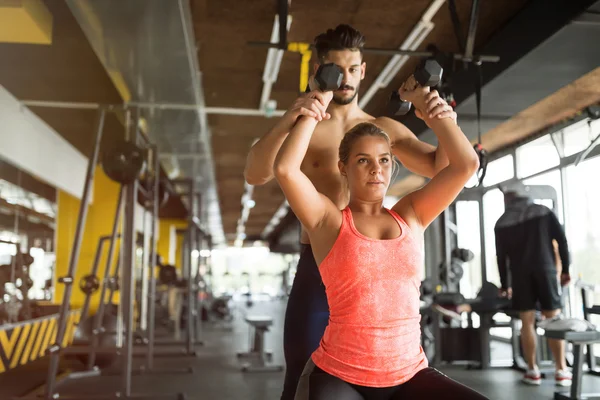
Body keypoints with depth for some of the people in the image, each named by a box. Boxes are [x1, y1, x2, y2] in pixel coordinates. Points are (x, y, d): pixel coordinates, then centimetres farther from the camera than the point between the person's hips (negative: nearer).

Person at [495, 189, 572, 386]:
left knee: (527, 323, 4)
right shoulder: (544, 211, 9)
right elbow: (562, 240, 3)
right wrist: (565, 269, 7)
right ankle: (561, 371, 3)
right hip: (545, 270, 0)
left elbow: (501, 256, 7)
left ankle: (532, 371, 6)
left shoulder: (502, 222, 9)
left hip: (520, 274, 0)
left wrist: (504, 285, 14)